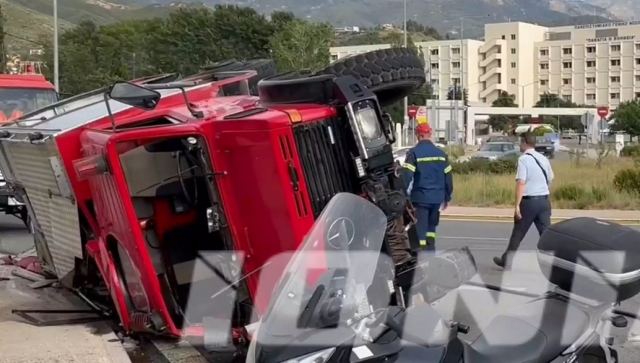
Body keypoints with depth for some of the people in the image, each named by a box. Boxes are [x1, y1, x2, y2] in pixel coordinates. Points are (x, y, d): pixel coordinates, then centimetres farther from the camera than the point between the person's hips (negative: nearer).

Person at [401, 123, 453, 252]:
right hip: (437, 198, 5)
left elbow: (406, 175, -16)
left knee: (420, 228, -1)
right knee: (431, 225, 20)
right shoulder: (441, 153, 7)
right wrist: (447, 197, 18)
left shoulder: (413, 153, -8)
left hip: (420, 197, -5)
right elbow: (448, 177, 10)